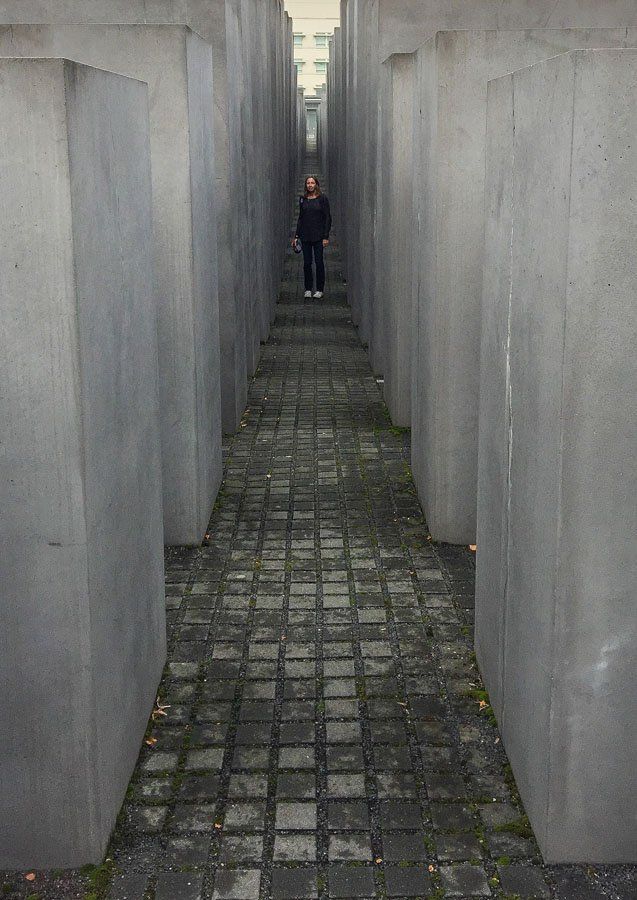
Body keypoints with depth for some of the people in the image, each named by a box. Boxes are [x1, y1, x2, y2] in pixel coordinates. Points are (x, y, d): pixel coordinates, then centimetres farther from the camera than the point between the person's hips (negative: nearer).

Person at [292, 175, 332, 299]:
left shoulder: (322, 198, -3)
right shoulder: (302, 199, 8)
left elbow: (327, 218, -4)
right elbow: (300, 218, 13)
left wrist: (326, 236, -10)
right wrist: (296, 236, 8)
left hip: (318, 236, -3)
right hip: (305, 236, 3)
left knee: (319, 262, 0)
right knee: (307, 263, 5)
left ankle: (320, 290, 9)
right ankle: (308, 289, 14)